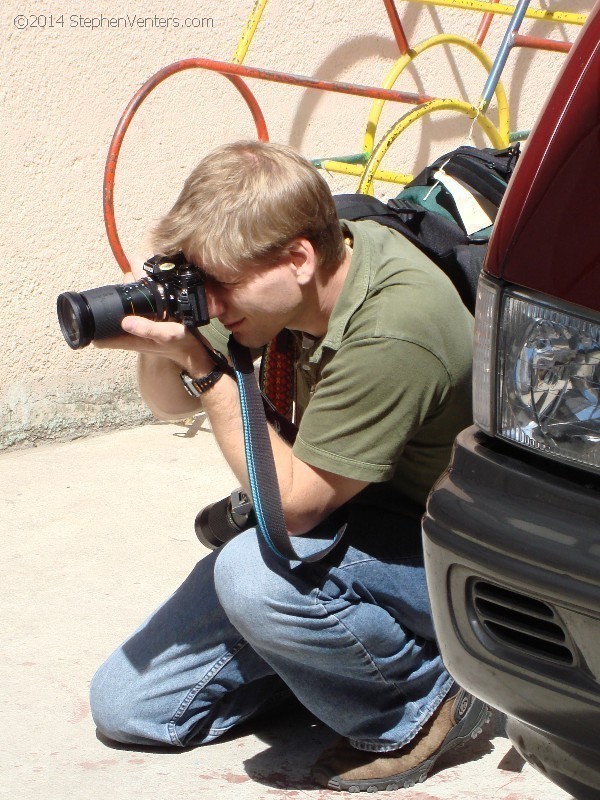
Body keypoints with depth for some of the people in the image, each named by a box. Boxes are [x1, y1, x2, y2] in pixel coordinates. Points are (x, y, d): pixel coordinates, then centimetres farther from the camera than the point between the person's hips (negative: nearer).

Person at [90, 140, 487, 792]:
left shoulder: (391, 335, -32)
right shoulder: (303, 279, -8)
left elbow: (292, 507, -26)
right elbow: (171, 405, 4)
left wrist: (201, 364, -27)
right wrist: (157, 348, -19)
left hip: (436, 559, -7)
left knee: (257, 572, -39)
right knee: (122, 705, 1)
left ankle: (425, 706, -13)